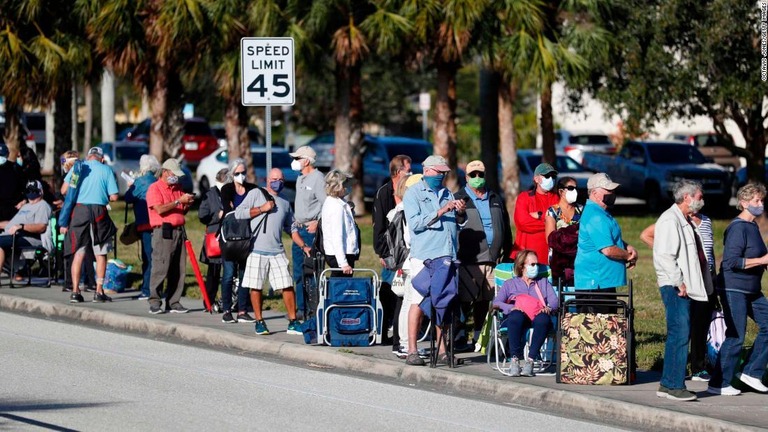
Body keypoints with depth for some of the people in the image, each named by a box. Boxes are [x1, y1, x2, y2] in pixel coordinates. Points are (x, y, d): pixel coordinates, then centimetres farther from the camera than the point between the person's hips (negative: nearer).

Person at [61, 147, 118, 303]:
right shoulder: (106, 170, 4)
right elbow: (114, 197, -1)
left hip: (80, 209, 1)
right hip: (99, 211, -1)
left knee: (78, 253, 5)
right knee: (100, 254, 9)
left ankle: (75, 291, 1)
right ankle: (99, 292, 6)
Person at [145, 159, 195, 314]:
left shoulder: (177, 189, 21)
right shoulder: (155, 188, -2)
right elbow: (159, 209, -16)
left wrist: (187, 204, 5)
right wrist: (178, 201, -15)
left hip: (179, 231, 7)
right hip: (163, 231, -7)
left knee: (179, 270, 4)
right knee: (160, 268, -10)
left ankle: (174, 302, 7)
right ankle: (154, 303, -8)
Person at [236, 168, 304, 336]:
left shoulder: (285, 203, 19)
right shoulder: (256, 193, 5)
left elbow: (291, 229, 24)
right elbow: (239, 213, -4)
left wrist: (304, 246, 14)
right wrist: (262, 209, -8)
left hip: (277, 251, 3)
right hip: (257, 250, -3)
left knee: (287, 286, -3)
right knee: (256, 287, -1)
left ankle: (293, 323, 2)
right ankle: (259, 322, 10)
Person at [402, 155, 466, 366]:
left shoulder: (446, 193, 20)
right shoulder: (413, 193, 3)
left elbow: (457, 223, 22)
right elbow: (415, 223, -11)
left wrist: (460, 213, 0)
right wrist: (441, 212, -15)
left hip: (447, 256, 5)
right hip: (423, 256, -5)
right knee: (418, 302, -8)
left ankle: (442, 350, 8)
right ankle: (412, 351, -6)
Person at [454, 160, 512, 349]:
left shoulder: (496, 200, 19)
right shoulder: (459, 199, 3)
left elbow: (505, 227, 23)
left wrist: (505, 252, 17)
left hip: (492, 260, 5)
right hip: (468, 260, -5)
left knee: (484, 301, 9)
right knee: (465, 300, -9)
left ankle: (479, 338, 17)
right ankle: (459, 336, -2)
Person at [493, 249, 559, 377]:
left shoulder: (544, 283, 33)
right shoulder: (510, 284, 27)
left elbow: (554, 301, 16)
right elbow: (496, 302, 10)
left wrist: (548, 308, -9)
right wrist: (511, 308, -11)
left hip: (537, 316, 1)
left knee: (543, 319, -38)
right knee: (516, 316, -40)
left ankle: (530, 360, -42)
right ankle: (514, 359, -43)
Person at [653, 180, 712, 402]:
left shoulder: (685, 221, 20)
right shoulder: (669, 220, -12)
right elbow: (664, 255, -20)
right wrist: (679, 282, -20)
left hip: (687, 288, 10)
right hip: (675, 289, -10)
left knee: (679, 336, 11)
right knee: (679, 335, -12)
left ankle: (667, 384, 15)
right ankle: (674, 386, -11)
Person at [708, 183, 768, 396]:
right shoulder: (738, 228, -16)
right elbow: (731, 261, -24)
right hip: (733, 289, -10)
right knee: (735, 337, -7)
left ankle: (751, 372, 13)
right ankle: (719, 384, 2)